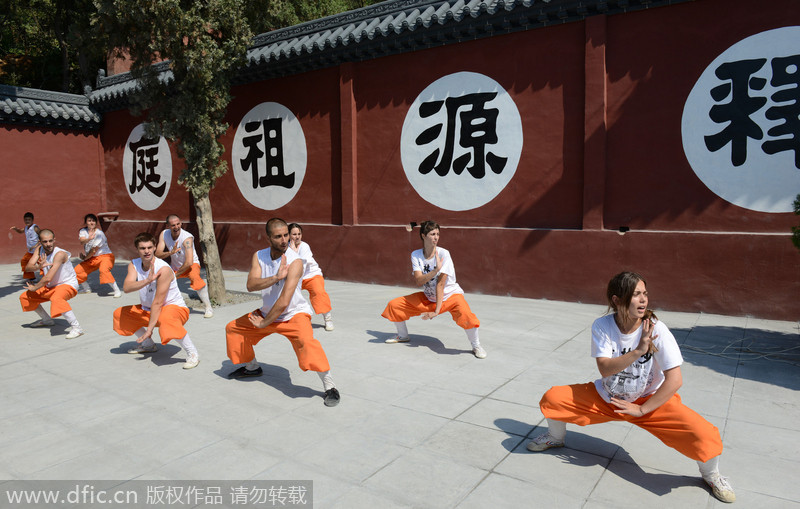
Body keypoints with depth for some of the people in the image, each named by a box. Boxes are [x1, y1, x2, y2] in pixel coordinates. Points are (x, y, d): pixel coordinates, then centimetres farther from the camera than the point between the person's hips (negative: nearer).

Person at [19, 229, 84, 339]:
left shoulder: (60, 254, -27)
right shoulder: (39, 249, -4)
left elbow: (48, 278, -28)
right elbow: (28, 268, -13)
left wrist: (34, 288, -11)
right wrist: (39, 266, -35)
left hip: (68, 285, -9)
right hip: (51, 287, 9)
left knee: (56, 299, -40)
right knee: (25, 297, 17)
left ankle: (76, 328, -38)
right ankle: (46, 320, 37)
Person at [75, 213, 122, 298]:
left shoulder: (99, 233, -17)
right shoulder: (83, 231, 3)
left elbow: (94, 250, -16)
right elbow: (82, 240, -21)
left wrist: (85, 258, -2)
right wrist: (89, 239, -43)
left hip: (105, 256, -8)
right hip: (92, 258, 8)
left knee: (103, 270, -35)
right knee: (77, 270, 7)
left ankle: (117, 290, -29)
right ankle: (86, 289, 31)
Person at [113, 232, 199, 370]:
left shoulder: (163, 269, -25)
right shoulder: (134, 265, -4)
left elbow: (158, 302, -25)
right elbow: (126, 288, -22)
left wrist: (149, 329, -26)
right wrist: (147, 280, -40)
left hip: (175, 308, -8)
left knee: (165, 319, -40)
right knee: (119, 313, 10)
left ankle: (193, 354, -24)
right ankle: (148, 345, 26)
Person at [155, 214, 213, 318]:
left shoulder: (187, 237, -31)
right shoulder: (163, 234, -14)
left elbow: (189, 262, -36)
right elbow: (157, 254, -20)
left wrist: (176, 274, -24)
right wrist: (171, 252, -40)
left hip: (191, 264, -6)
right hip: (174, 266, 6)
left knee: (195, 277, -35)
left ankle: (208, 307, -26)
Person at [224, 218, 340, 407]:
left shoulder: (295, 261, -26)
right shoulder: (259, 256, -6)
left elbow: (284, 302, -29)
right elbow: (251, 285, -22)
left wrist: (264, 323, -19)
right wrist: (276, 278, -37)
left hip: (294, 314, -7)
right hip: (268, 312, 7)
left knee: (305, 341, -35)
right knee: (233, 328, 16)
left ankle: (330, 386, -21)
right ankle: (252, 367, 38)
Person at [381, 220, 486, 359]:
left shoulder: (443, 254, -19)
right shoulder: (416, 255, -8)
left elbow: (440, 284, -24)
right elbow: (418, 281, -20)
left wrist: (437, 311, -27)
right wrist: (436, 270, -37)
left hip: (450, 295, -4)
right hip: (428, 297, 5)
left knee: (464, 314, -37)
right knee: (393, 305, -1)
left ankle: (476, 346, -11)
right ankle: (403, 336, 26)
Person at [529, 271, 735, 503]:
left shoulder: (656, 329, -21)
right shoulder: (602, 326, -16)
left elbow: (675, 379, -21)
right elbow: (605, 369, -23)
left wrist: (642, 409, -19)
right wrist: (638, 351, -35)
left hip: (650, 400, -1)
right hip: (607, 397, 2)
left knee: (704, 436, -25)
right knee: (551, 399, -14)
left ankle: (711, 474, 14)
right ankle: (556, 437, 22)